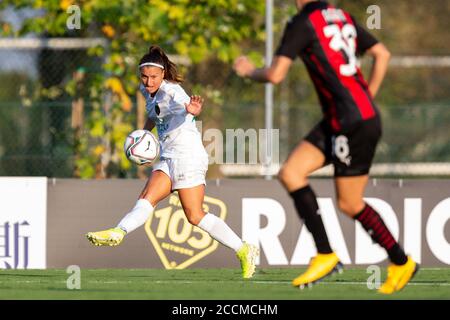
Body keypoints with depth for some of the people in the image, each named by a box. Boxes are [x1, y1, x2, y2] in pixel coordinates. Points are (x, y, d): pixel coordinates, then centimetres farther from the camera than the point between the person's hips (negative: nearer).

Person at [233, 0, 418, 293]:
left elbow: (276, 75, -14)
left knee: (350, 204, 1)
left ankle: (401, 263, 11)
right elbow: (382, 54, 16)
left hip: (354, 124, -8)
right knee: (290, 173, 5)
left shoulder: (302, 24, -11)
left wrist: (249, 71, 7)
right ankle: (325, 255, 6)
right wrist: (366, 98, 22)